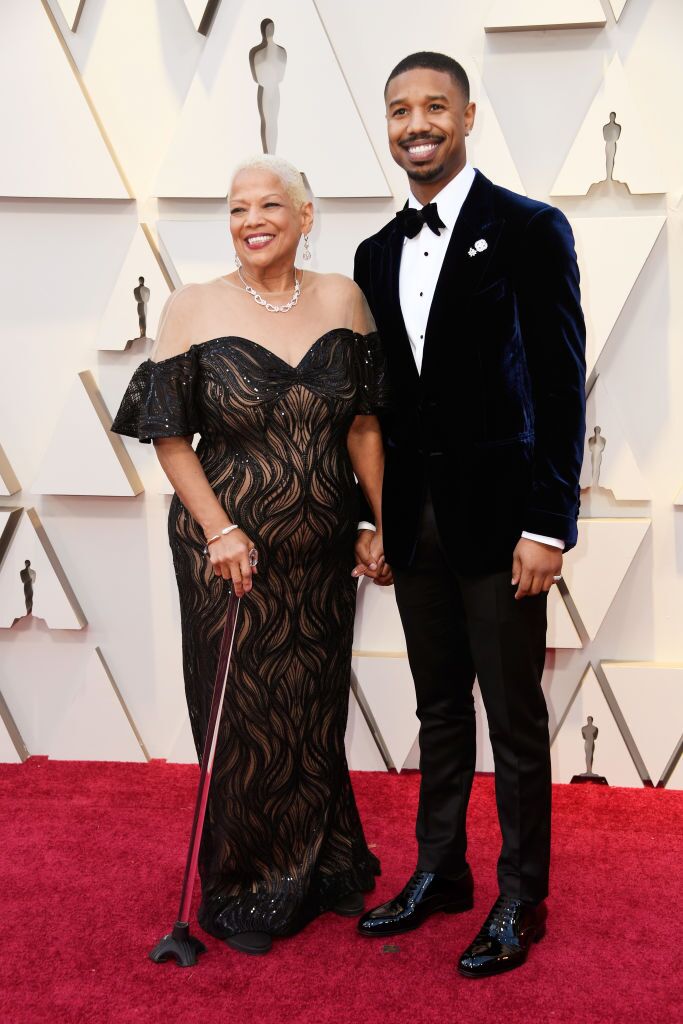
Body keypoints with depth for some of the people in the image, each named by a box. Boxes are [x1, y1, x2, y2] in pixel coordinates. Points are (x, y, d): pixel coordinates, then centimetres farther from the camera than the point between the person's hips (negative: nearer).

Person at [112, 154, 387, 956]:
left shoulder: (342, 299, 1)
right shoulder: (194, 309, -7)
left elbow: (362, 423, 4)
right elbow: (170, 437, -6)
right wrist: (220, 530, -14)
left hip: (322, 549, 3)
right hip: (229, 549, -3)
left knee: (315, 708, 16)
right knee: (244, 718, 9)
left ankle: (320, 871, 39)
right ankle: (245, 893, 31)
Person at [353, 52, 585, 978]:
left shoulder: (530, 231, -4)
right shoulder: (377, 253, 13)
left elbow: (561, 386, -9)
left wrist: (549, 526, -14)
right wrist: (374, 517, 11)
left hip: (499, 516, -5)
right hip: (415, 520, 6)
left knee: (514, 718, 5)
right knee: (439, 709, 16)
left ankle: (521, 901, 21)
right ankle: (439, 873, 31)